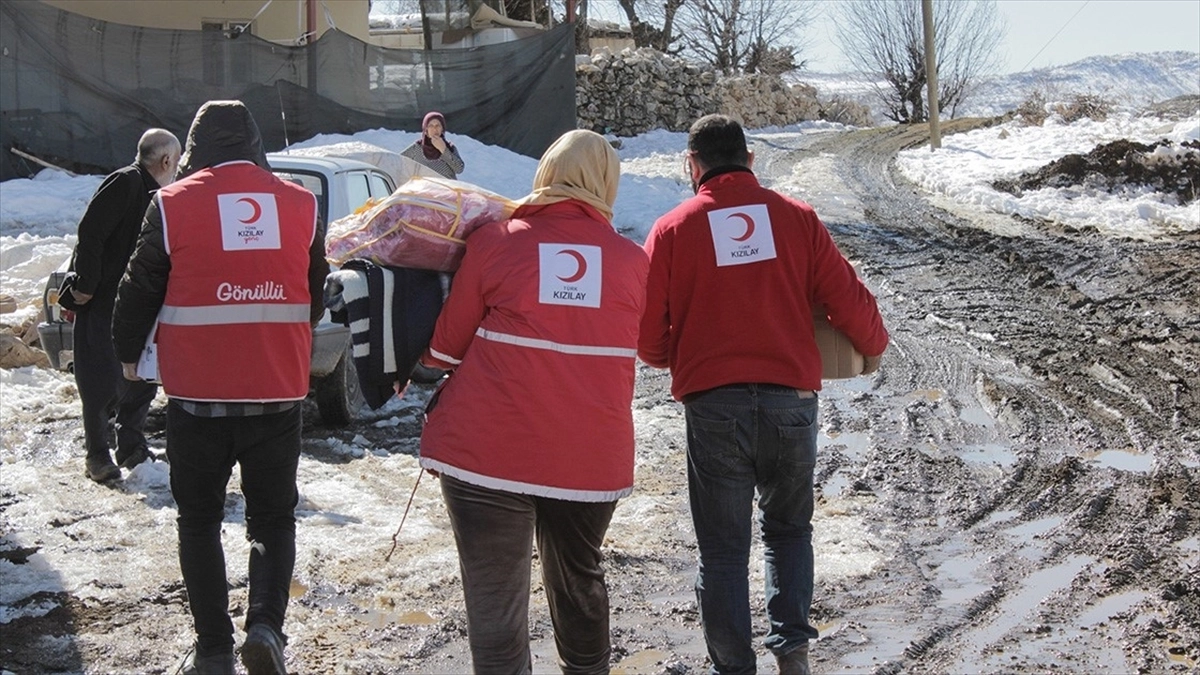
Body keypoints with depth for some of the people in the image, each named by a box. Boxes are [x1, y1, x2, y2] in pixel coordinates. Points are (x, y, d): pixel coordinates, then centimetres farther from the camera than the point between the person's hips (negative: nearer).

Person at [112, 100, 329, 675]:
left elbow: (139, 291, 2)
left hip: (198, 394, -2)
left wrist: (128, 353, 21)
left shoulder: (173, 205, -6)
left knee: (200, 520, 13)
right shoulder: (300, 205, 3)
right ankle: (266, 624, -4)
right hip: (278, 392, 2)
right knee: (274, 517, 15)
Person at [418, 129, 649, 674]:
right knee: (579, 582, 26)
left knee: (495, 608, 2)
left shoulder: (494, 244, -2)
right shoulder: (632, 261, 4)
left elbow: (447, 345, 4)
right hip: (593, 459, 3)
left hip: (490, 454, -3)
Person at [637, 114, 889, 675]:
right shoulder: (796, 217, 5)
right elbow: (848, 299, 1)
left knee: (723, 548, 9)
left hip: (713, 404, -1)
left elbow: (648, 334, 0)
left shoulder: (672, 229, 1)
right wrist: (871, 347, 22)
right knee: (788, 528, 22)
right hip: (791, 398, 2)